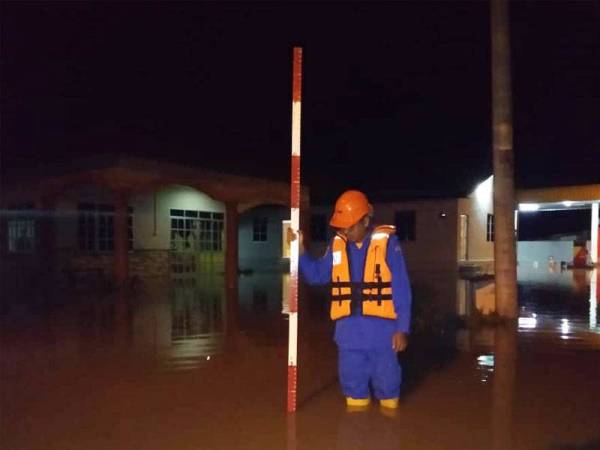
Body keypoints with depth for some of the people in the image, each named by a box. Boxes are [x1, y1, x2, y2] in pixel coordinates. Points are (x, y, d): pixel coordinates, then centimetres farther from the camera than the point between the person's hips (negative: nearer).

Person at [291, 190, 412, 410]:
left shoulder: (387, 242, -10)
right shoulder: (337, 244, 3)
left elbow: (401, 290, -9)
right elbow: (316, 275, 11)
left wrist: (402, 328, -10)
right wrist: (300, 250, -3)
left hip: (381, 329, -3)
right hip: (348, 330, 4)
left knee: (386, 384, 12)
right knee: (353, 384, 16)